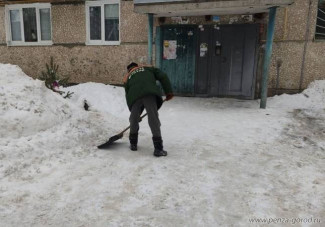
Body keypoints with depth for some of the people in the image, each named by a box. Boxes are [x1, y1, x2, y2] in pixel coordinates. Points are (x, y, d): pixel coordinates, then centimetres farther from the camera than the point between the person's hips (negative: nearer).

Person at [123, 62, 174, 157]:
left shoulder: (127, 78, 35)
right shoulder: (148, 68, 31)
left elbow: (127, 95, 32)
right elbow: (163, 76, 15)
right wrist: (168, 91, 14)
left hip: (135, 96, 2)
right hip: (149, 94, -2)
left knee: (134, 120, 20)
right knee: (154, 120, 1)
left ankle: (133, 144, 34)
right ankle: (158, 149, 1)